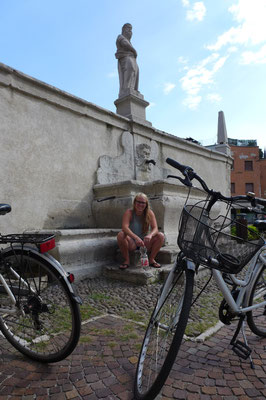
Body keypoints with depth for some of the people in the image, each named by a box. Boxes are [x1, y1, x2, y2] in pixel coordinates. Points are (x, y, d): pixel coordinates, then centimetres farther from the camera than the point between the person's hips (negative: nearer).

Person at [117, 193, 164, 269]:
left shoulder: (149, 213, -5)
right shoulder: (129, 212, -12)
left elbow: (155, 228, -15)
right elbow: (124, 227, -28)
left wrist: (150, 235, -39)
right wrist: (136, 237, -45)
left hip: (146, 243, 2)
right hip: (132, 243, -2)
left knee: (161, 236, -21)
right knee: (120, 235, -31)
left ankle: (151, 259, -4)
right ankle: (126, 260, -13)